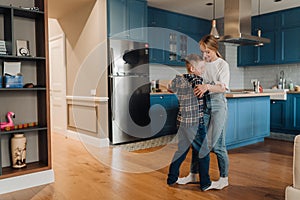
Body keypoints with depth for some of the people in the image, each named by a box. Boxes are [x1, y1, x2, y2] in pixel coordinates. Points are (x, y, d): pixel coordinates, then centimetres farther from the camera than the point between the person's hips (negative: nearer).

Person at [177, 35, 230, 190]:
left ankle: (224, 178, 13)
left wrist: (207, 87, -31)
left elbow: (223, 87, -14)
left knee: (217, 143, -3)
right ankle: (193, 174, 19)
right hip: (202, 103, 5)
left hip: (217, 103, -5)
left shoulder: (222, 64, -2)